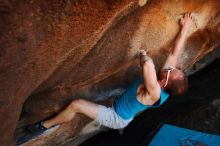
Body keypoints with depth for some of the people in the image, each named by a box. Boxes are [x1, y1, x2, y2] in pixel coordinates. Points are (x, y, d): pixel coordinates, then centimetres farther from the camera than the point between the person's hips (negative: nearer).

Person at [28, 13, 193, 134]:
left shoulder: (154, 93, -40)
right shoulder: (165, 86, -17)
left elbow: (148, 64, -60)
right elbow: (175, 53, -10)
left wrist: (143, 54, -36)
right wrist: (185, 28, -3)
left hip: (115, 117, -8)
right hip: (123, 116, 8)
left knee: (75, 104, -9)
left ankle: (46, 125, 13)